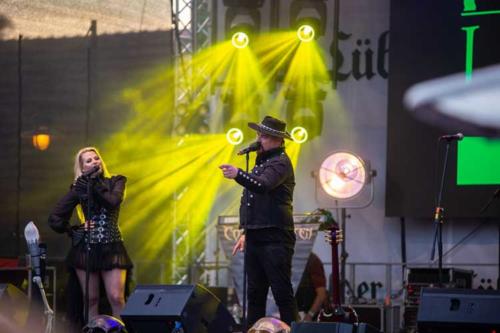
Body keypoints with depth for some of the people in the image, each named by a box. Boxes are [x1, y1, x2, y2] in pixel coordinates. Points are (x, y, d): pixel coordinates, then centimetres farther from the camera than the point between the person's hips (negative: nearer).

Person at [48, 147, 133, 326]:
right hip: (86, 248, 1)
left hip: (111, 247, 0)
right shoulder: (79, 187, 6)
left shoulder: (115, 182, 8)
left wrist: (94, 182, -11)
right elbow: (55, 218, 6)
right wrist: (74, 231, -2)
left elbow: (113, 201, -14)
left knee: (116, 298, -12)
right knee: (91, 299, 1)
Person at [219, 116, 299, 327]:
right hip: (255, 237, 9)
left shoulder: (280, 162, -8)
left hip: (275, 238, -9)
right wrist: (246, 232, 23)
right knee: (255, 293, 9)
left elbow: (263, 185, -28)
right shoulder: (260, 163, 21)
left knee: (282, 292, -10)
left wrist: (238, 175, -42)